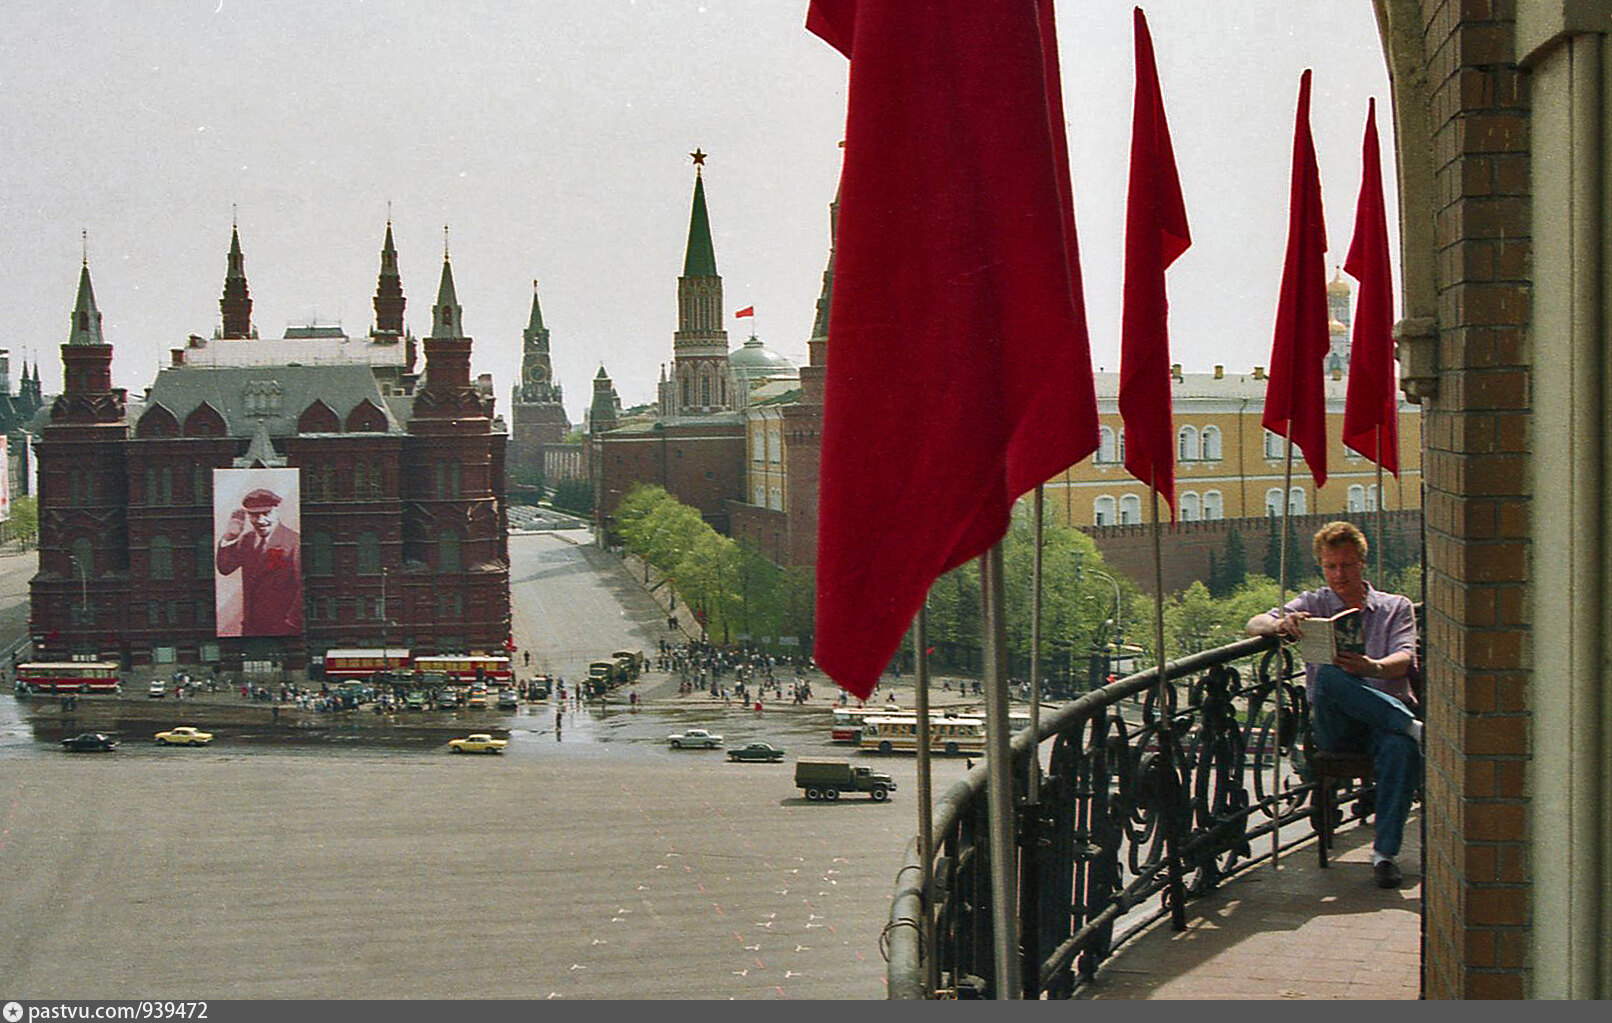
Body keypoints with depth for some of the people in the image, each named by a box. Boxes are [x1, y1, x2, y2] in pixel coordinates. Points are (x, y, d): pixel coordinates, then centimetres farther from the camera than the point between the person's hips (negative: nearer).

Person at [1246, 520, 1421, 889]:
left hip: (1387, 714, 0)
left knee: (1401, 748, -37)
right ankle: (1414, 727, -35)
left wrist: (1373, 668, -27)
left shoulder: (1396, 607, 17)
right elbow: (1254, 625, 3)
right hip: (1335, 726, 0)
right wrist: (1282, 625, -23)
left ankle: (1384, 852, -31)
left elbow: (1403, 660, -1)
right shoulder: (1314, 604, 18)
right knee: (1328, 675, -34)